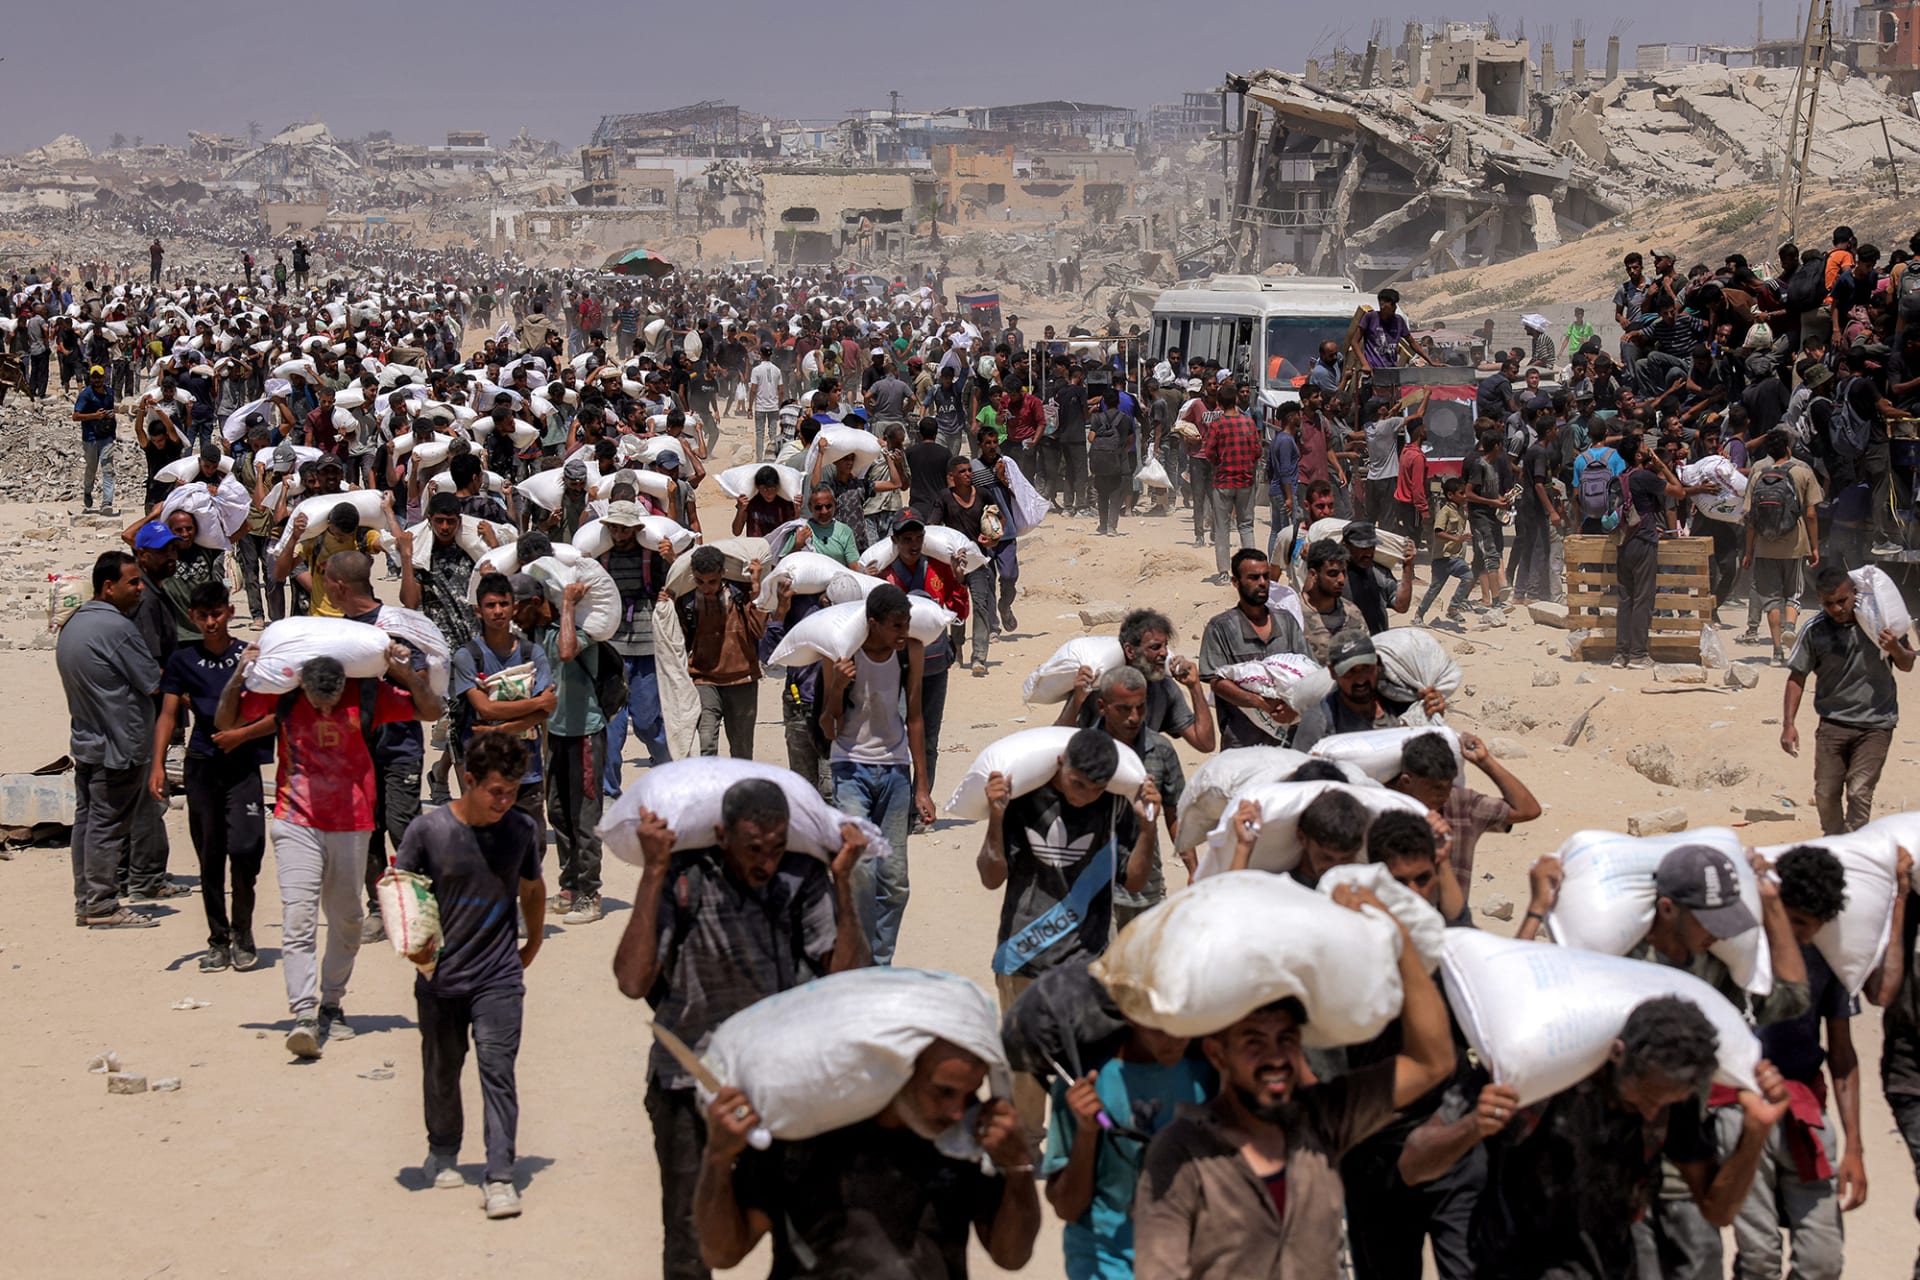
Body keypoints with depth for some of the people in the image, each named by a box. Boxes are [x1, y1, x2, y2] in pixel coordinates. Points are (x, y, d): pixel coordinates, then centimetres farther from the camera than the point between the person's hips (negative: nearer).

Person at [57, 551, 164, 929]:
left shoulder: (73, 625, 11)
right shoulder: (116, 627, -19)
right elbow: (155, 683, -15)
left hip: (85, 741, 9)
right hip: (117, 745, -9)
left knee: (87, 819, 12)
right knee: (109, 824, -4)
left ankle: (85, 903, 16)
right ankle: (102, 907, 0)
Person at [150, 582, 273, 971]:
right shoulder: (184, 659, 8)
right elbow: (168, 715, 7)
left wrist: (242, 734, -11)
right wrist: (157, 765, -4)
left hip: (243, 764, -3)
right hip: (202, 765, 3)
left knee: (244, 848, -16)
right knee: (209, 858, 6)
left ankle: (242, 933, 2)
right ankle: (218, 940, 16)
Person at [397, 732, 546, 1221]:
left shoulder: (522, 828, 0)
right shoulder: (429, 830, -9)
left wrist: (532, 945, 24)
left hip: (499, 977, 0)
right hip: (440, 978, 0)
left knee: (498, 1069, -11)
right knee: (441, 1072, 15)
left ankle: (499, 1176, -10)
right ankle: (442, 1156, 37)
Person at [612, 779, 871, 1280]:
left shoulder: (803, 877, -5)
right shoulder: (683, 879, -12)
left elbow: (847, 975, -8)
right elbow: (633, 981, -21)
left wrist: (842, 880, -15)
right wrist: (653, 873, -23)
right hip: (692, 1084, -1)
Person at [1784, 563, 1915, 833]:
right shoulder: (1814, 631, -6)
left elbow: (1907, 665, 8)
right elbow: (1797, 678, 2)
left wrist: (1896, 649, -15)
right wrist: (1788, 724, -4)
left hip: (1876, 723, -1)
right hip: (1833, 723, 1)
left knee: (1859, 792, -11)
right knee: (1826, 793, 3)